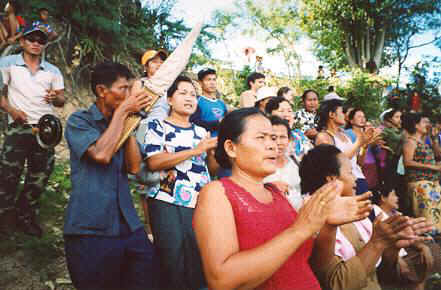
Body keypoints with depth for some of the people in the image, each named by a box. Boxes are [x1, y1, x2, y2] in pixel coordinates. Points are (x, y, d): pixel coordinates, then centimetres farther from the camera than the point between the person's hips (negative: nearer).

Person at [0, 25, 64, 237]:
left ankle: (26, 216, 24)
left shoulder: (52, 70, 13)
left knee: (39, 177, 8)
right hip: (19, 127, -3)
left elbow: (61, 100, 11)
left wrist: (56, 98, -12)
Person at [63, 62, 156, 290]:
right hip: (90, 229, -5)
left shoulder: (121, 122, 12)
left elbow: (134, 167, 1)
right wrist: (122, 111, -12)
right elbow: (101, 154, -21)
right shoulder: (79, 121, -2)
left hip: (128, 226, 5)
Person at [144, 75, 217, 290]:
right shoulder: (158, 126, 4)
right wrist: (195, 151, -15)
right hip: (168, 203, -4)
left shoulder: (201, 132, 17)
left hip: (200, 204, 4)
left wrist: (211, 152, -4)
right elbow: (154, 162, -12)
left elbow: (212, 169, 18)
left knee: (201, 263, 3)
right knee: (172, 263, -2)